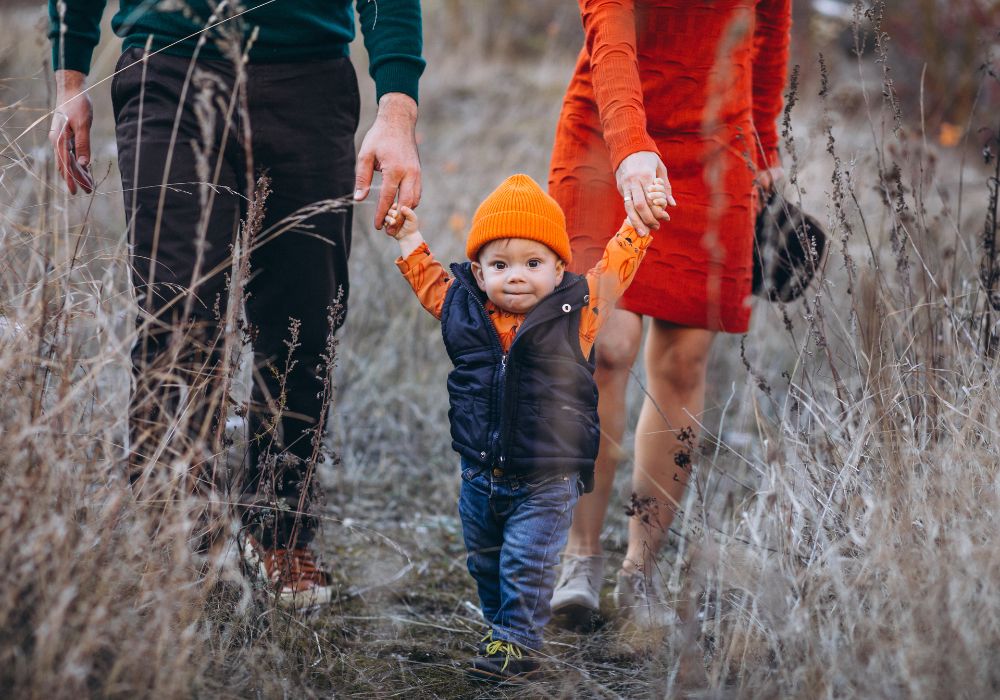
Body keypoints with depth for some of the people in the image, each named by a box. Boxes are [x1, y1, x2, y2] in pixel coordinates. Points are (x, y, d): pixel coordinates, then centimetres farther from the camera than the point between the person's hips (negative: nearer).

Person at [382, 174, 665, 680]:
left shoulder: (575, 311, -12)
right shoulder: (464, 308, -4)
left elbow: (615, 267, 0)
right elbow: (429, 279, 17)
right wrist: (409, 238, 16)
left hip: (545, 482, -4)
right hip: (480, 476, 4)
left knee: (526, 562, -6)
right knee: (484, 561, 18)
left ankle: (518, 641, 5)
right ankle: (500, 625, 35)